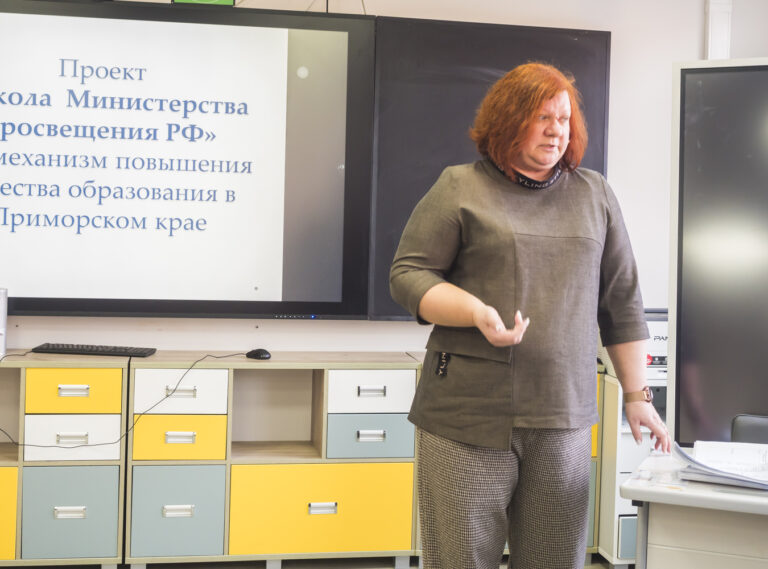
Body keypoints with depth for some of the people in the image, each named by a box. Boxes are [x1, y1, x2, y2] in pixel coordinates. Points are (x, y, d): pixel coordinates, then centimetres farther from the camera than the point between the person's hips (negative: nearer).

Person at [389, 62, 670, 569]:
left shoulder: (595, 194, 14)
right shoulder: (460, 188, 4)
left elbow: (622, 303, 15)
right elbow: (408, 275, 0)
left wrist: (636, 395, 13)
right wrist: (477, 312, -17)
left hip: (564, 421, 3)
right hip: (469, 418, -2)